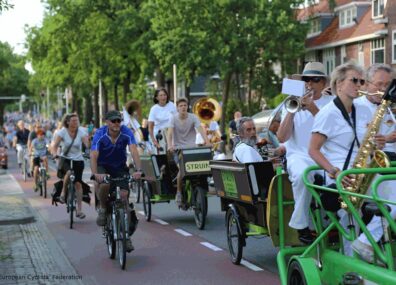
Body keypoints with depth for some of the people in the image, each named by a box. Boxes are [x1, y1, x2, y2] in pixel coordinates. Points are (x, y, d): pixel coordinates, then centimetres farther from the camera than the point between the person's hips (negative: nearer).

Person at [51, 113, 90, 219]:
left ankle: (79, 209, 2)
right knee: (69, 173, -34)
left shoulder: (81, 131, -7)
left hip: (78, 160, 1)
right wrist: (55, 154, -36)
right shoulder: (62, 132, -8)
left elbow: (87, 144, -19)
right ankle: (63, 193, -7)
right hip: (65, 159, -1)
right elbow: (54, 145, -16)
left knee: (78, 183, -6)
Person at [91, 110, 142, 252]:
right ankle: (103, 208, -2)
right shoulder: (100, 134, -23)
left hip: (120, 167, 2)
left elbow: (134, 151, -31)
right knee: (104, 185, -35)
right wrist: (95, 174, -49)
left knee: (124, 196, -11)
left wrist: (138, 170, -46)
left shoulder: (126, 132, -20)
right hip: (103, 166, -1)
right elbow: (93, 156, -31)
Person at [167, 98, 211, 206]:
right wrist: (170, 145, -33)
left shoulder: (193, 117, -2)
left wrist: (207, 142, -30)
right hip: (178, 148, -1)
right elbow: (170, 133, -15)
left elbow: (201, 130, -14)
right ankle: (179, 192, -3)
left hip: (191, 147, 1)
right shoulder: (174, 118, -3)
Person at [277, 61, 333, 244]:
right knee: (302, 174, -36)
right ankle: (301, 225, -20)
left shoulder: (331, 102, 13)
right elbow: (282, 138, 3)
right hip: (300, 155, 0)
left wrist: (314, 109, -12)